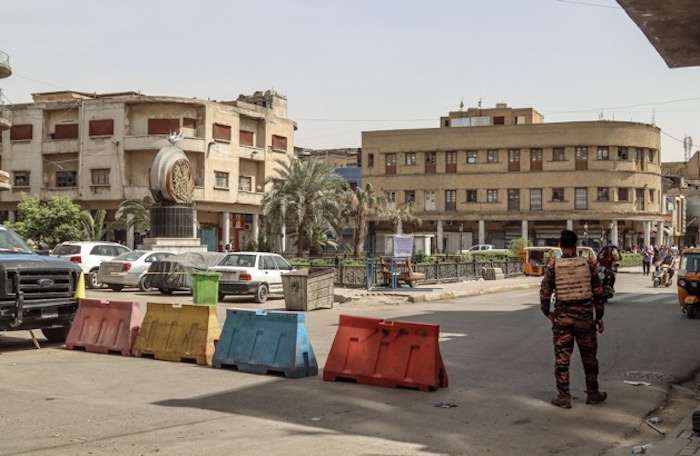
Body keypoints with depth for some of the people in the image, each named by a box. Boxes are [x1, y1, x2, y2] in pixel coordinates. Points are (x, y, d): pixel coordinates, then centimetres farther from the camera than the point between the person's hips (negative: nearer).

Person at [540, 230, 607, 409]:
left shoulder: (553, 268, -6)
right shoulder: (588, 266, -2)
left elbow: (544, 295, -8)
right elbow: (598, 294, 0)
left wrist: (547, 313, 9)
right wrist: (599, 317, 9)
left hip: (562, 318, -1)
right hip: (585, 316, 1)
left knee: (562, 358, 6)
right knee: (589, 357, 15)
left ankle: (563, 397, 9)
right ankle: (593, 394, 26)